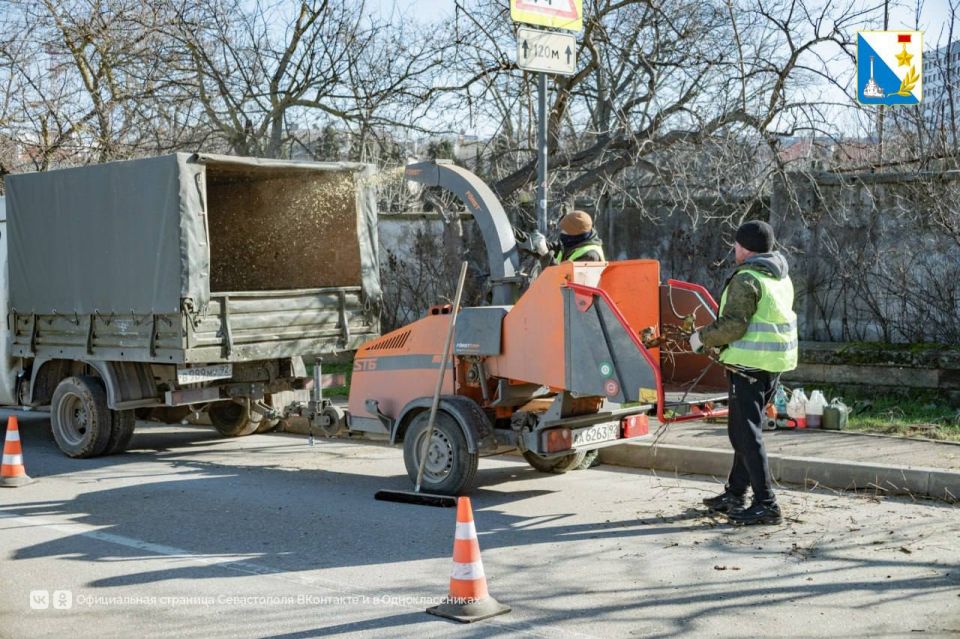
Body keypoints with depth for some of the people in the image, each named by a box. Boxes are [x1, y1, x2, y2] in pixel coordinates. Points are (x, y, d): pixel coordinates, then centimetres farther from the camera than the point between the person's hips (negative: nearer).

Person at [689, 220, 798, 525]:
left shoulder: (746, 279, -15)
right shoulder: (782, 277, 15)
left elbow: (733, 325, -23)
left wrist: (703, 337, -7)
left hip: (751, 363, -10)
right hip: (775, 363, 10)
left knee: (746, 433, -5)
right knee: (743, 429, 19)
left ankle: (766, 504, -6)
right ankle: (735, 493, 28)